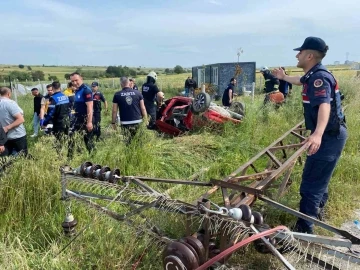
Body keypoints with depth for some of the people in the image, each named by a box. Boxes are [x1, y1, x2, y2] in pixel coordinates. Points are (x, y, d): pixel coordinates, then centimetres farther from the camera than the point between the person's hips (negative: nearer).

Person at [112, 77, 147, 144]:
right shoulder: (137, 93, 1)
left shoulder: (117, 95, -1)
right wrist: (145, 119, 10)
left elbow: (114, 111, 0)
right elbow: (143, 108, 1)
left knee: (128, 142, 4)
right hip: (137, 122, 1)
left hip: (125, 123, -1)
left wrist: (113, 122, 10)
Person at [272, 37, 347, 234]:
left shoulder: (319, 77, -22)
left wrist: (318, 134, -55)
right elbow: (301, 81, 36)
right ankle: (316, 213, 45)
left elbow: (324, 105, -39)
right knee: (319, 177, 26)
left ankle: (304, 229, -4)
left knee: (311, 183, -10)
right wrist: (283, 77, 53)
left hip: (329, 136, -11)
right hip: (328, 135, 11)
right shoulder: (313, 76, 10)